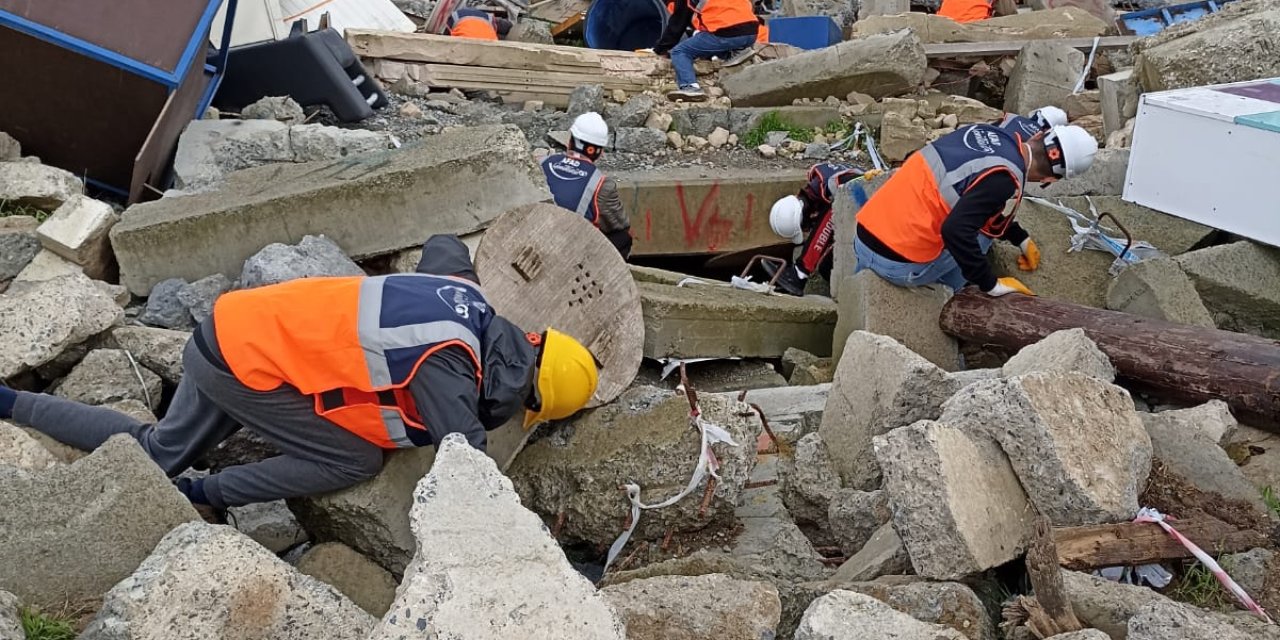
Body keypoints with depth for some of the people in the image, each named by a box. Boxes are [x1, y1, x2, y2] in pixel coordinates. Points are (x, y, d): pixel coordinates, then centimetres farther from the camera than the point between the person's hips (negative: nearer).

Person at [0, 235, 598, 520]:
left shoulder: (465, 291, 0)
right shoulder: (446, 367, -24)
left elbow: (441, 243, 22)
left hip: (233, 328, 9)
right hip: (246, 363, -9)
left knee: (157, 452, 23)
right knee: (357, 459, -8)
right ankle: (204, 496, 2)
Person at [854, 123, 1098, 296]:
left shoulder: (988, 132, 9)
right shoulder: (1005, 179, -15)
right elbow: (956, 231, -25)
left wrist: (1022, 239, 32)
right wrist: (992, 285, -13)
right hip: (900, 264, -7)